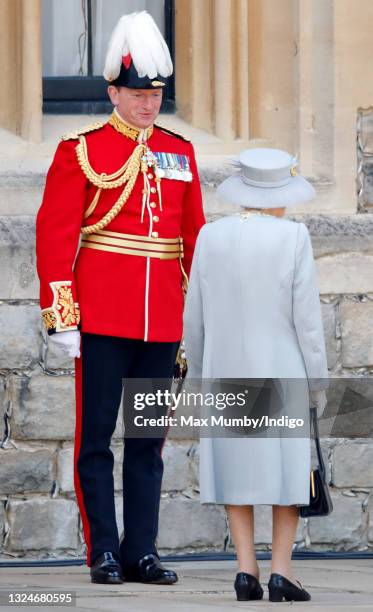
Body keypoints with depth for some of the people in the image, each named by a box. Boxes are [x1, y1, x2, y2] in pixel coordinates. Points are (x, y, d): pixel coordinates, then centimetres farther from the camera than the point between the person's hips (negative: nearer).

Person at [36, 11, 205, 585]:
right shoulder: (81, 151, -3)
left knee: (149, 440, 7)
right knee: (96, 437, -1)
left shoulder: (180, 152, 11)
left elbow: (195, 237, 16)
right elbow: (54, 234, -6)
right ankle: (105, 553, 3)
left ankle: (142, 552, 11)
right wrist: (61, 317, -11)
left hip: (163, 320, 4)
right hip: (102, 318, -4)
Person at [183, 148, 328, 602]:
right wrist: (318, 381, -2)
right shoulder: (293, 237, -10)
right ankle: (280, 571, -3)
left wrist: (197, 375, 14)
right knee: (287, 466, 5)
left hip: (227, 369, 2)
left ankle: (246, 567, -1)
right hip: (282, 369, -2)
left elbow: (195, 314, 3)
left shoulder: (211, 237, -2)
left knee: (236, 463, 9)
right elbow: (306, 314, -10)